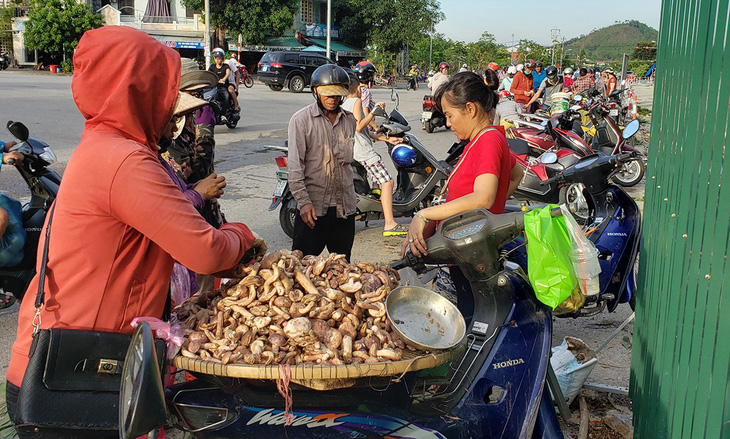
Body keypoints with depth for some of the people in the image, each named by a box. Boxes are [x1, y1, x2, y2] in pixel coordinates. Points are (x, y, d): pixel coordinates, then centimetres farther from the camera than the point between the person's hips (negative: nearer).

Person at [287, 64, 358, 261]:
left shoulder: (349, 120, 10)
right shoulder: (301, 119, -4)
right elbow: (295, 165, -10)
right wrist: (303, 201, -17)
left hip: (344, 205, 4)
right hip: (312, 206, -4)